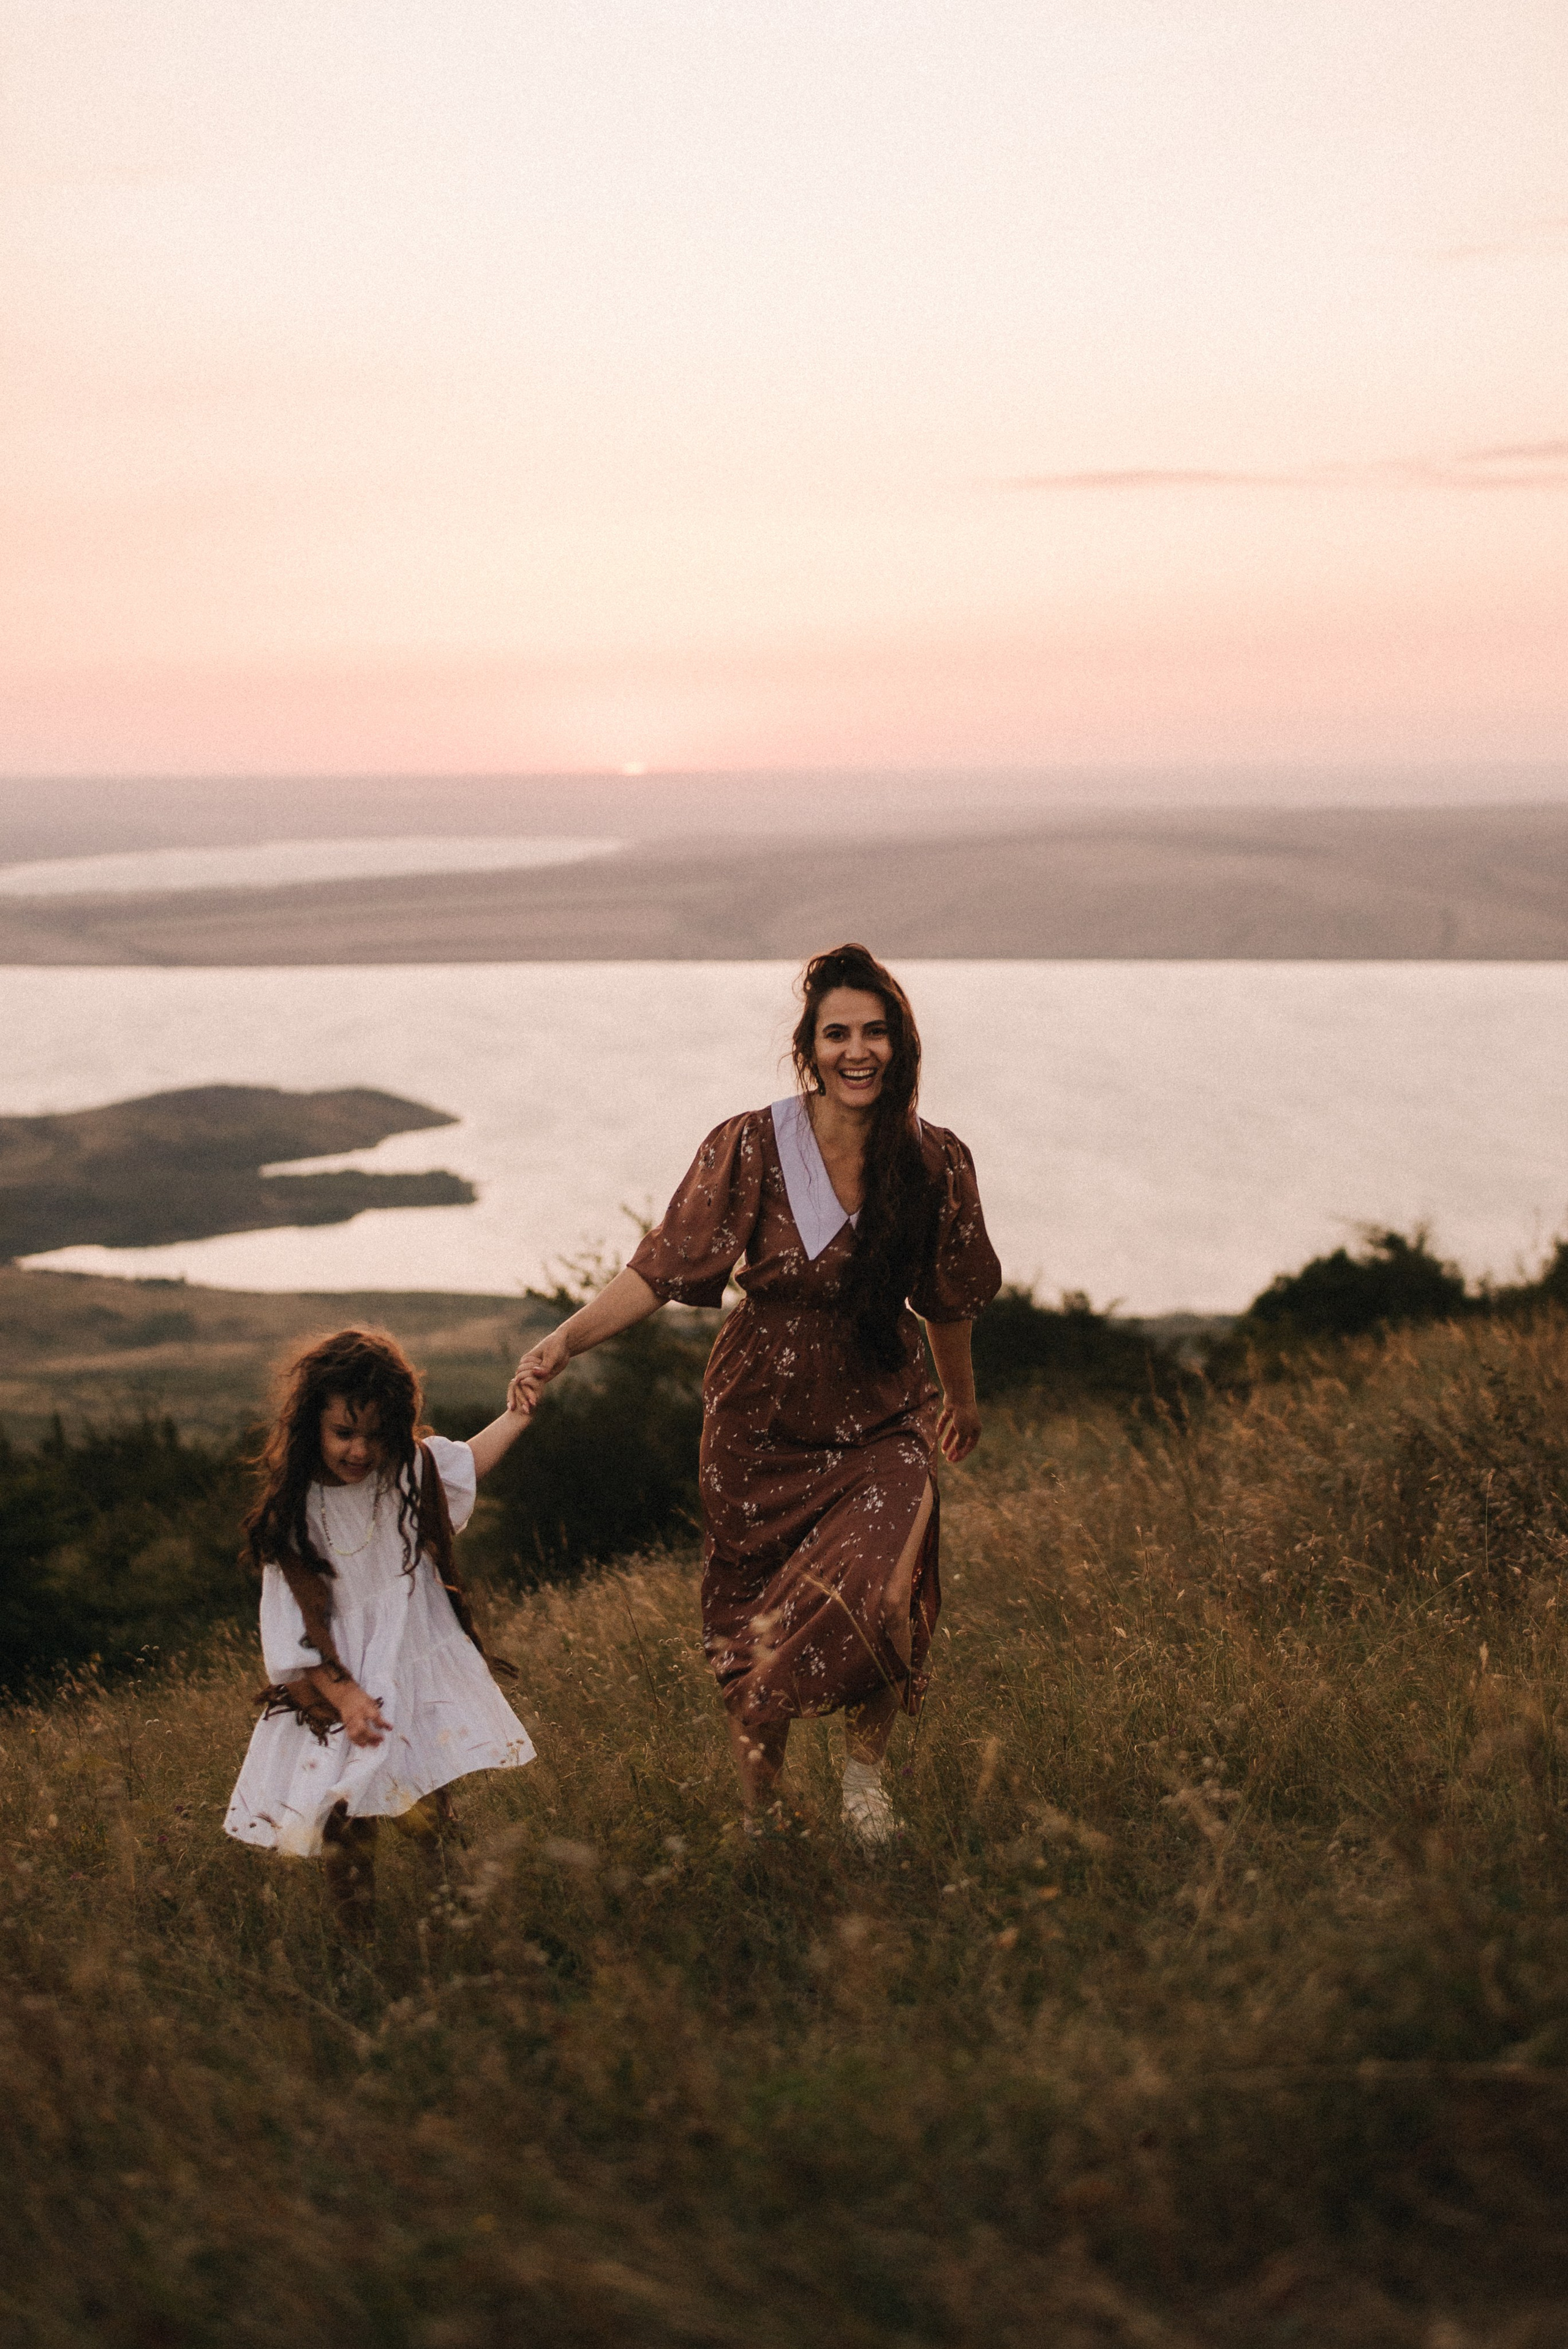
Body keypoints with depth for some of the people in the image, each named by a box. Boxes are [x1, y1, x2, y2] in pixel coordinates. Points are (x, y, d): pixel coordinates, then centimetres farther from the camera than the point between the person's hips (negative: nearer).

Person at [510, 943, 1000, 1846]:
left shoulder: (936, 1162, -6)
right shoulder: (752, 1148, -13)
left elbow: (947, 1299, 10)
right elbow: (665, 1268, -15)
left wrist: (962, 1400, 25)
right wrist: (567, 1341, -29)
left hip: (881, 1424, 0)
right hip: (763, 1428, 0)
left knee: (876, 1596, -21)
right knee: (752, 1630, 8)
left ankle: (865, 1772, 6)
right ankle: (758, 1821, 28)